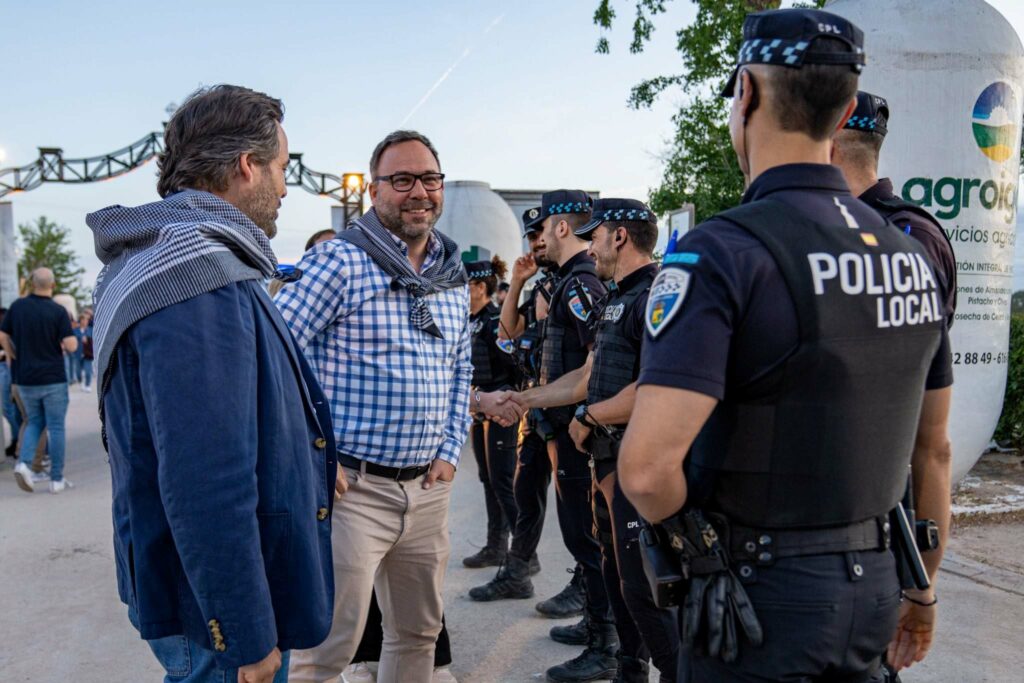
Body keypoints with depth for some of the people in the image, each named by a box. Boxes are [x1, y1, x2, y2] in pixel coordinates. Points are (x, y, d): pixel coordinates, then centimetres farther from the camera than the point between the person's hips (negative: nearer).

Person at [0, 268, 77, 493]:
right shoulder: (58, 311, -13)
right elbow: (71, 345, -16)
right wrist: (73, 340, 6)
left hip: (24, 379, 4)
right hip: (53, 379, -4)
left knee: (34, 422, 19)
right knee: (55, 427, 4)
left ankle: (24, 462, -3)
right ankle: (56, 479, 7)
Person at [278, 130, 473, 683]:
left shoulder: (455, 279, 11)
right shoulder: (340, 262, -10)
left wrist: (450, 450, 9)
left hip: (428, 488, 7)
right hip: (349, 487, -6)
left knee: (418, 633, 19)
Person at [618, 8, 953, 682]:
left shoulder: (720, 253, -21)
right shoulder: (913, 255, 2)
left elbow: (648, 468, -30)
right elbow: (934, 451, 10)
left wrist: (691, 529, -7)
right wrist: (922, 591, 22)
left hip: (760, 594, -6)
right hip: (874, 583, 7)